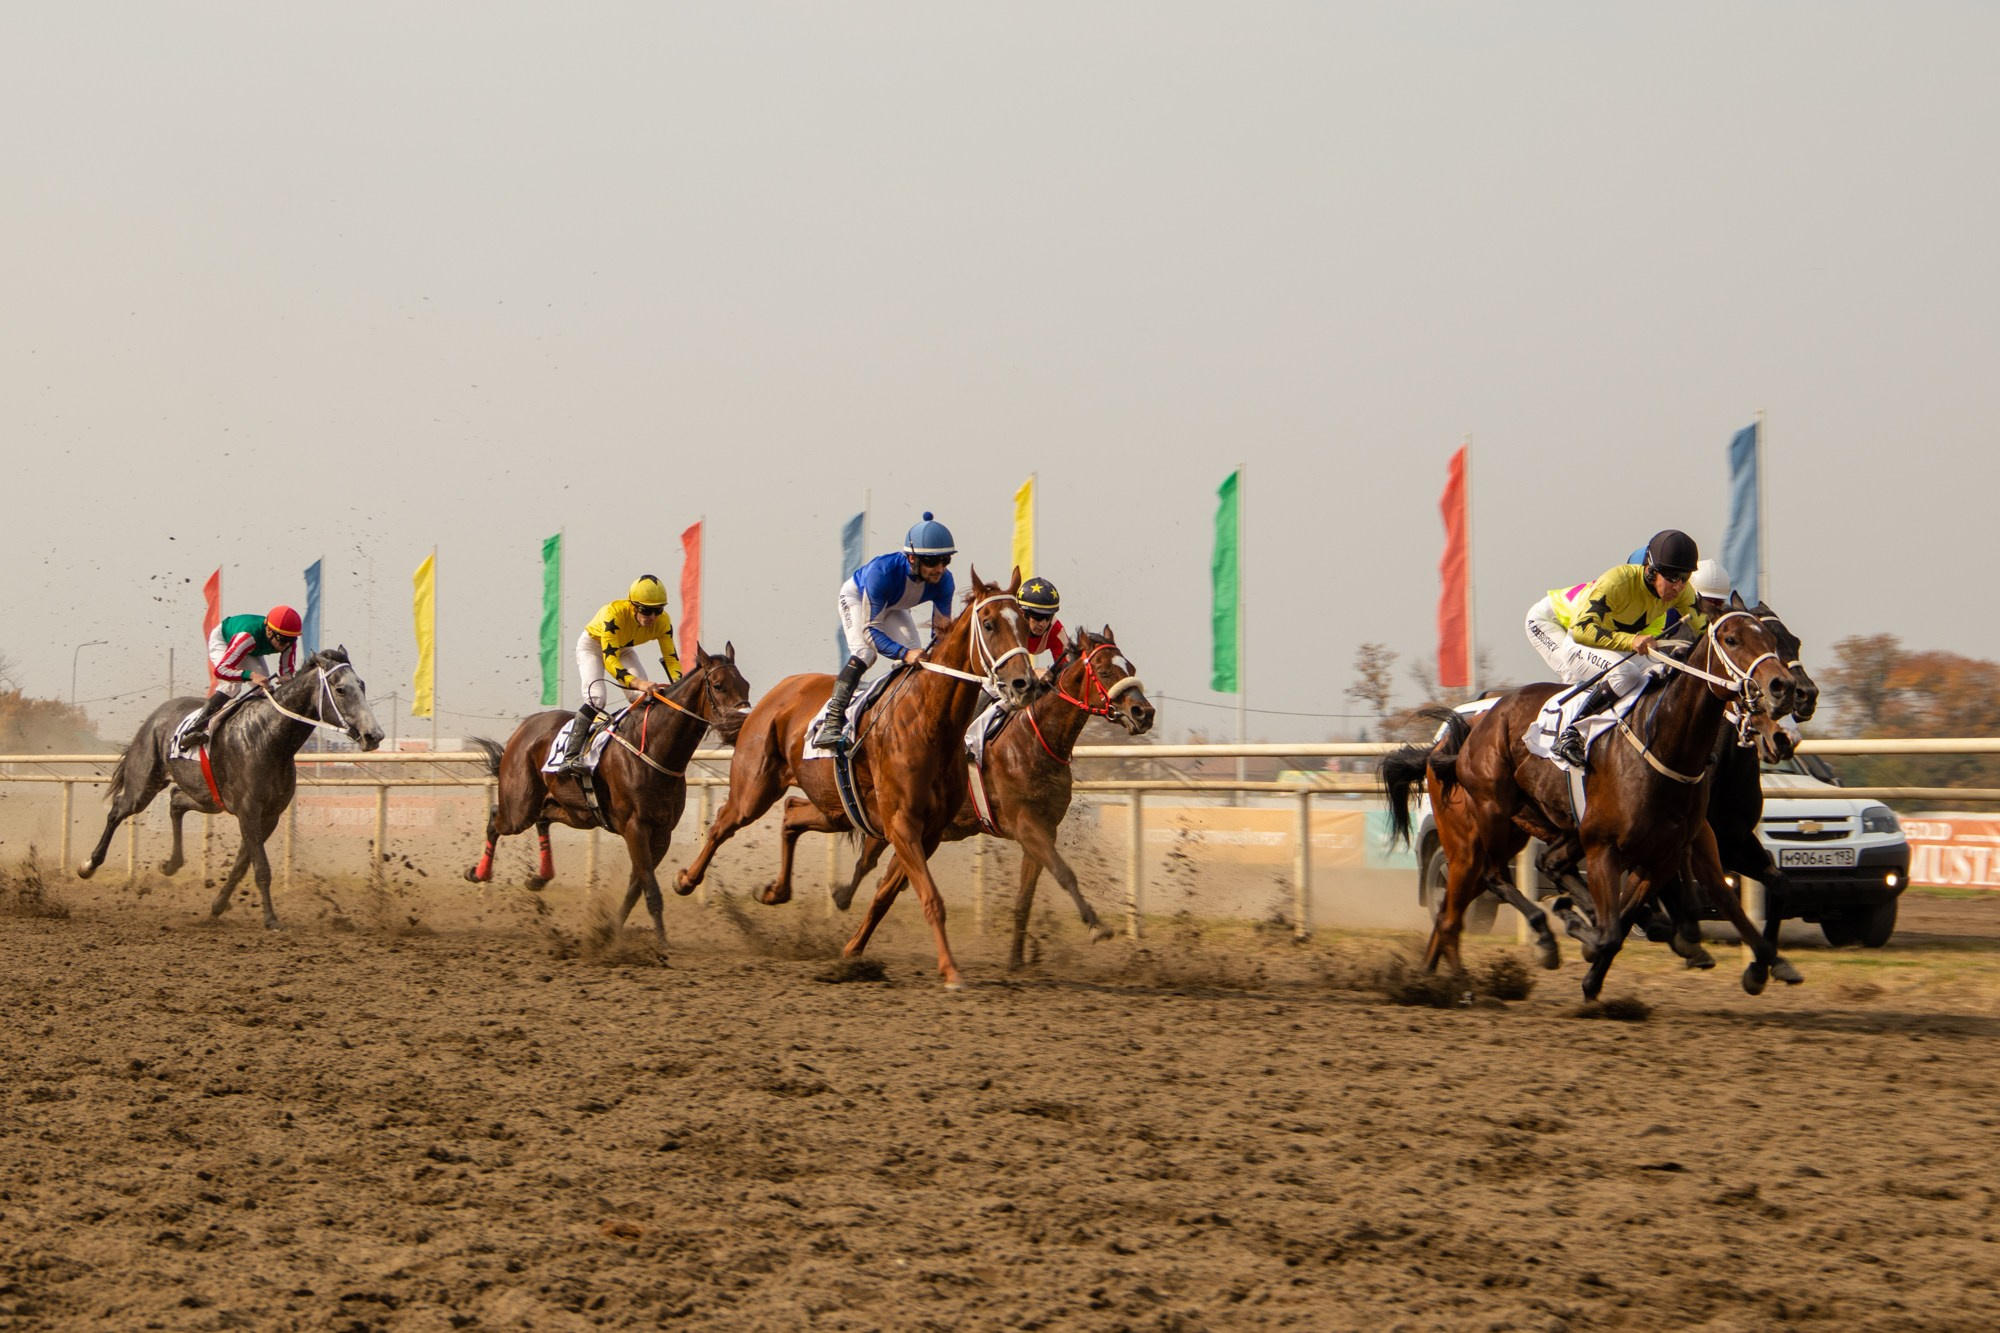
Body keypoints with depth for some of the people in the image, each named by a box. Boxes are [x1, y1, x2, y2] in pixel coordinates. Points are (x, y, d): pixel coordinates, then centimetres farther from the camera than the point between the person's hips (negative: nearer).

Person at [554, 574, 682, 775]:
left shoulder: (662, 621, -25)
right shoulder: (615, 613, -41)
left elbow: (671, 659, -19)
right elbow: (609, 659, -46)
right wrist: (636, 682, -59)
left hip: (624, 649, 6)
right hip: (592, 645, -6)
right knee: (596, 697, -25)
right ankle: (570, 756, -28)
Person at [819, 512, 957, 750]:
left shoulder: (943, 581, -30)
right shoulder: (882, 571, -45)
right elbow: (870, 630, -41)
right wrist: (904, 653, -55)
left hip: (893, 607, 5)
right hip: (857, 597, -5)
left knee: (913, 661, -11)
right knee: (864, 654, -26)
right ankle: (832, 722, -29)